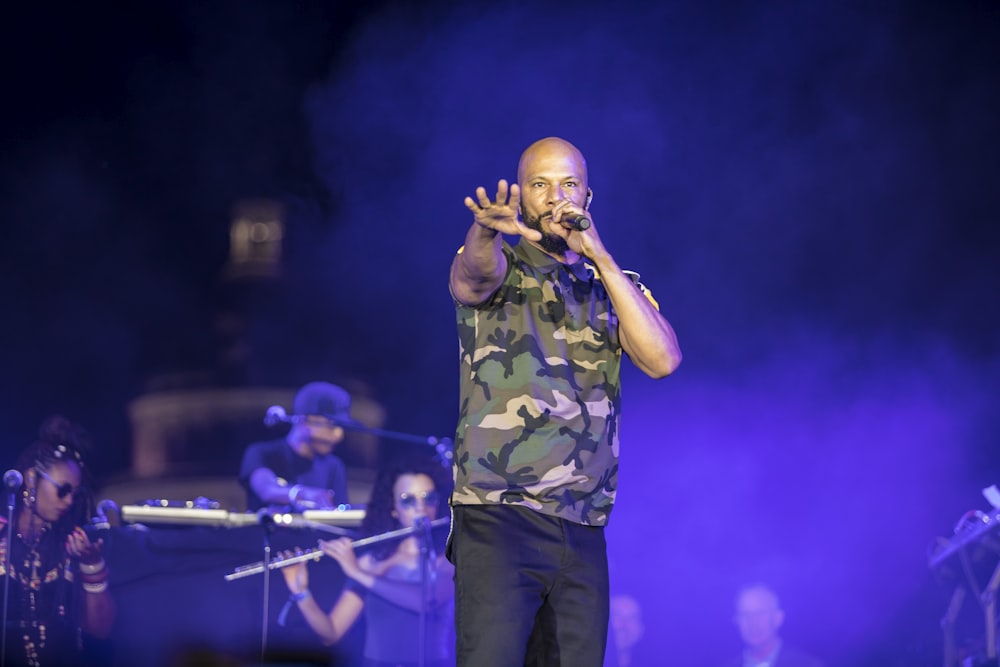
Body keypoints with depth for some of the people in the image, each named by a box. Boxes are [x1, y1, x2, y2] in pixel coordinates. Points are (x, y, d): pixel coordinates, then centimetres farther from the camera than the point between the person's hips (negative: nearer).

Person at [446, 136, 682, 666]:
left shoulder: (615, 287, 17)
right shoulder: (498, 269, 7)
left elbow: (662, 360, -2)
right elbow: (473, 273, -19)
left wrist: (600, 257, -7)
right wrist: (487, 229, -44)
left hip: (583, 533, 4)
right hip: (498, 520, -4)